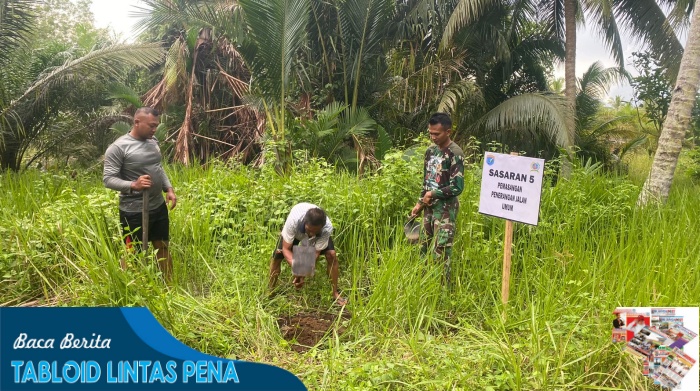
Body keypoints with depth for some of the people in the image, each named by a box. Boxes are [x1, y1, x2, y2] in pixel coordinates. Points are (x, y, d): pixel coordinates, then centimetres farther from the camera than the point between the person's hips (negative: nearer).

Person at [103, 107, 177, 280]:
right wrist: (133, 185, -32)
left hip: (158, 206, 7)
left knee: (163, 247, 18)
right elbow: (108, 179, -17)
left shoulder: (153, 142, 6)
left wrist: (169, 189, 5)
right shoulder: (118, 147, -16)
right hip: (134, 211, -7)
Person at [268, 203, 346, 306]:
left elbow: (316, 253, -31)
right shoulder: (293, 220, -45)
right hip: (295, 231, 0)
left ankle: (335, 293, -2)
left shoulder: (327, 228, -42)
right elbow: (286, 249, -34)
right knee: (277, 255, -12)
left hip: (321, 232, 0)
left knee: (331, 255, -18)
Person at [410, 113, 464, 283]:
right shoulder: (430, 151, 9)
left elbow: (457, 187, -18)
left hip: (445, 209, -7)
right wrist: (420, 203, 12)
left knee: (440, 252, -8)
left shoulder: (455, 153, -13)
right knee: (425, 247, 12)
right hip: (430, 207, 7)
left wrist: (433, 194, -10)